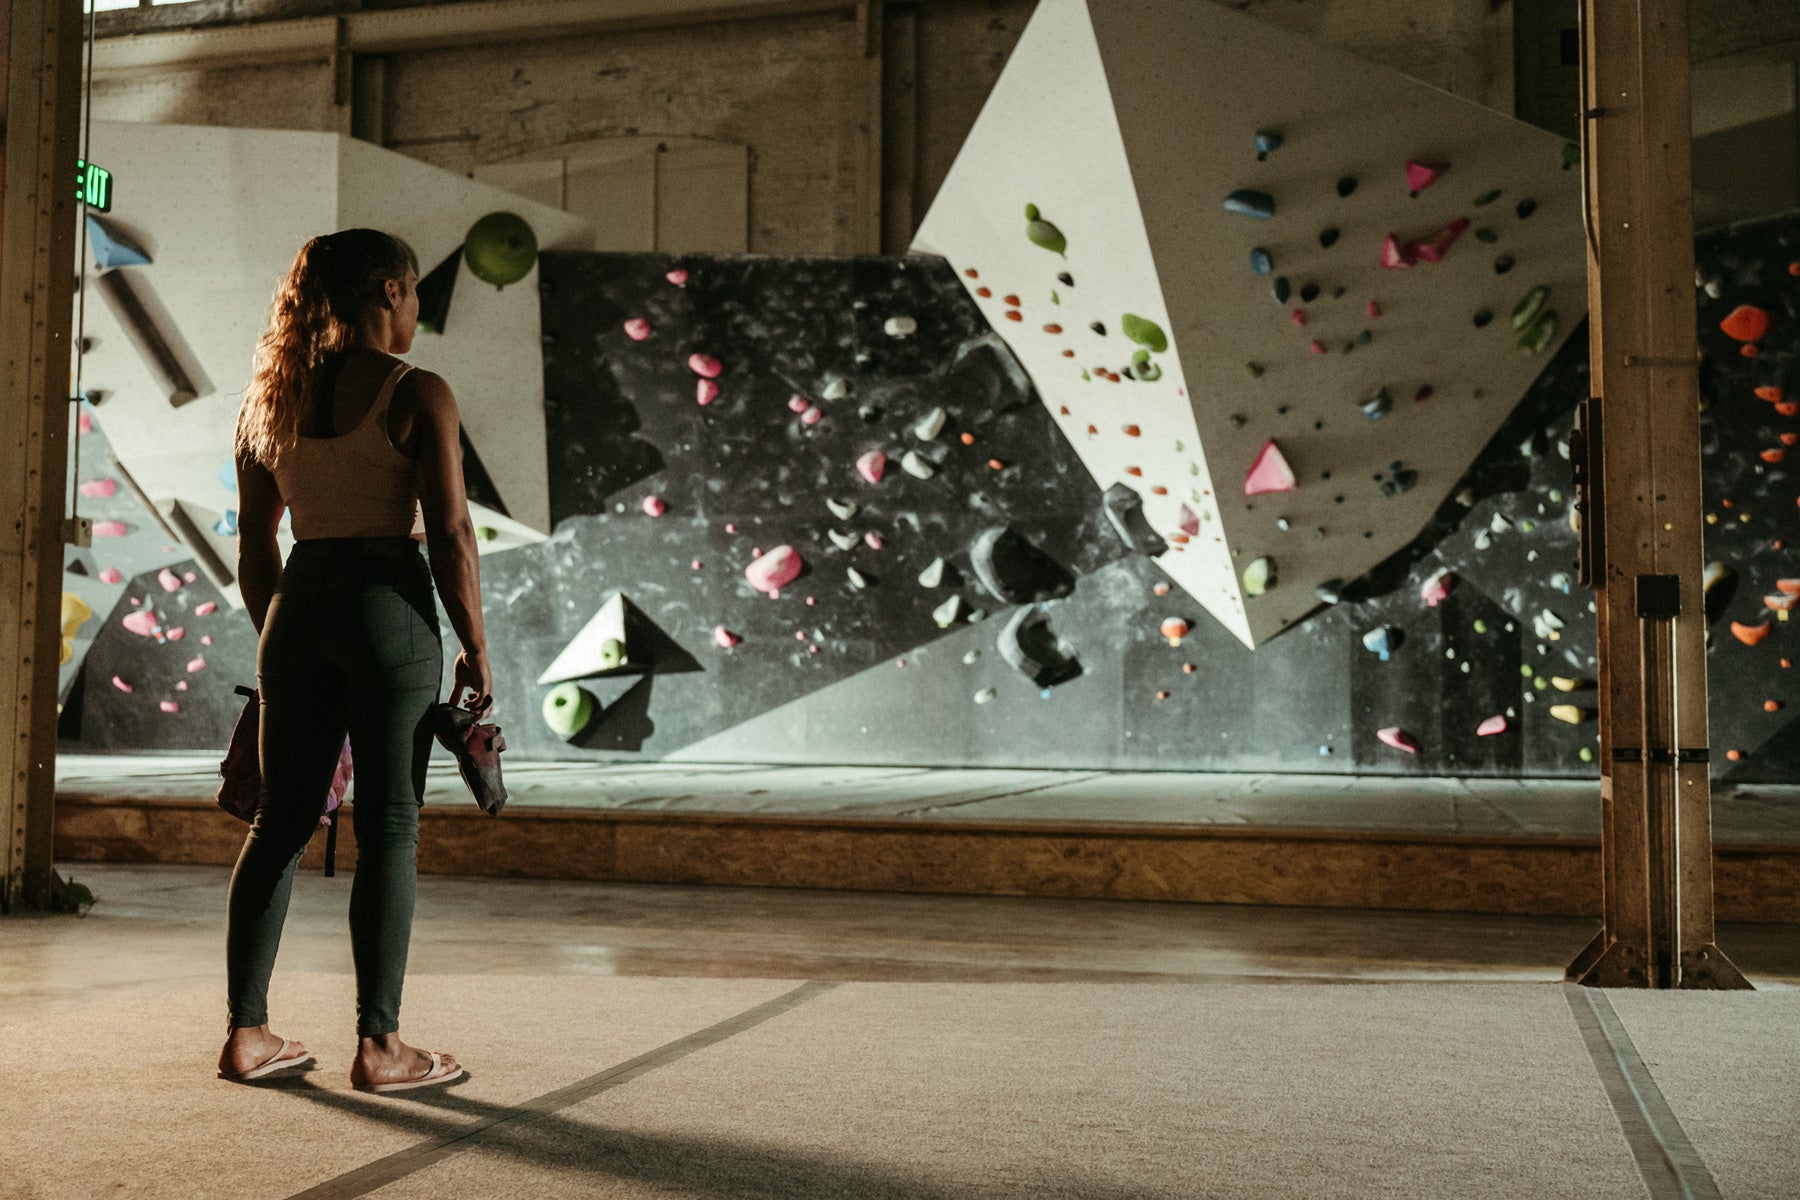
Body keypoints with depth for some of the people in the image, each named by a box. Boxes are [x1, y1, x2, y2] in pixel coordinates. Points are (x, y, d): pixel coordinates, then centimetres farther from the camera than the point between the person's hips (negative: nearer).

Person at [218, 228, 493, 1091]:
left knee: (280, 821, 13)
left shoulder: (269, 396, 11)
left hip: (297, 604, 6)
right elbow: (450, 535, -12)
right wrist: (476, 649, -5)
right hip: (389, 605, -6)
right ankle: (378, 1045, 4)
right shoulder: (417, 395, -8)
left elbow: (254, 542, 13)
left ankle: (246, 1033, 19)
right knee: (389, 828, 0)